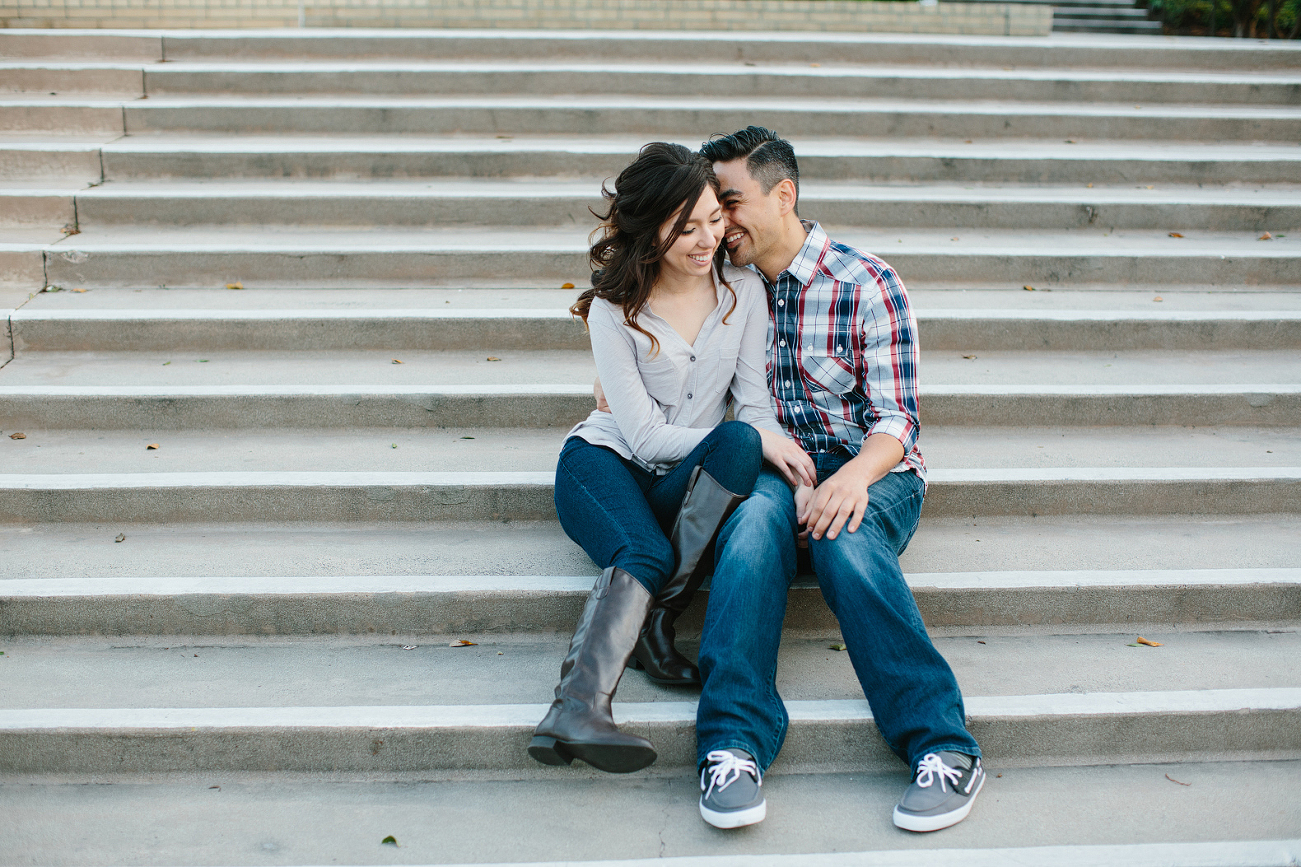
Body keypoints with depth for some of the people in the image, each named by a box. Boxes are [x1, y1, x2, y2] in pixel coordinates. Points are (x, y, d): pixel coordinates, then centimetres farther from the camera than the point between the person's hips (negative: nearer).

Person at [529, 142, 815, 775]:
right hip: (606, 462, -3)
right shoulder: (613, 310, -10)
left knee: (740, 446, -33)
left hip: (688, 484, 3)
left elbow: (754, 401, 0)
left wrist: (788, 466, -22)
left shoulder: (744, 291, 2)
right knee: (645, 555, -36)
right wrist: (760, 442, -25)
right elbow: (645, 436, -15)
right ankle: (578, 708, -53)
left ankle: (650, 620, -28)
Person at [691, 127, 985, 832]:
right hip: (773, 466, 2)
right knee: (756, 517, -34)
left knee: (841, 531, -37)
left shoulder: (866, 284, -2)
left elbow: (896, 418, -7)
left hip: (869, 470, -2)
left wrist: (855, 473, -27)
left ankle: (943, 745, -37)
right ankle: (734, 741, -42)